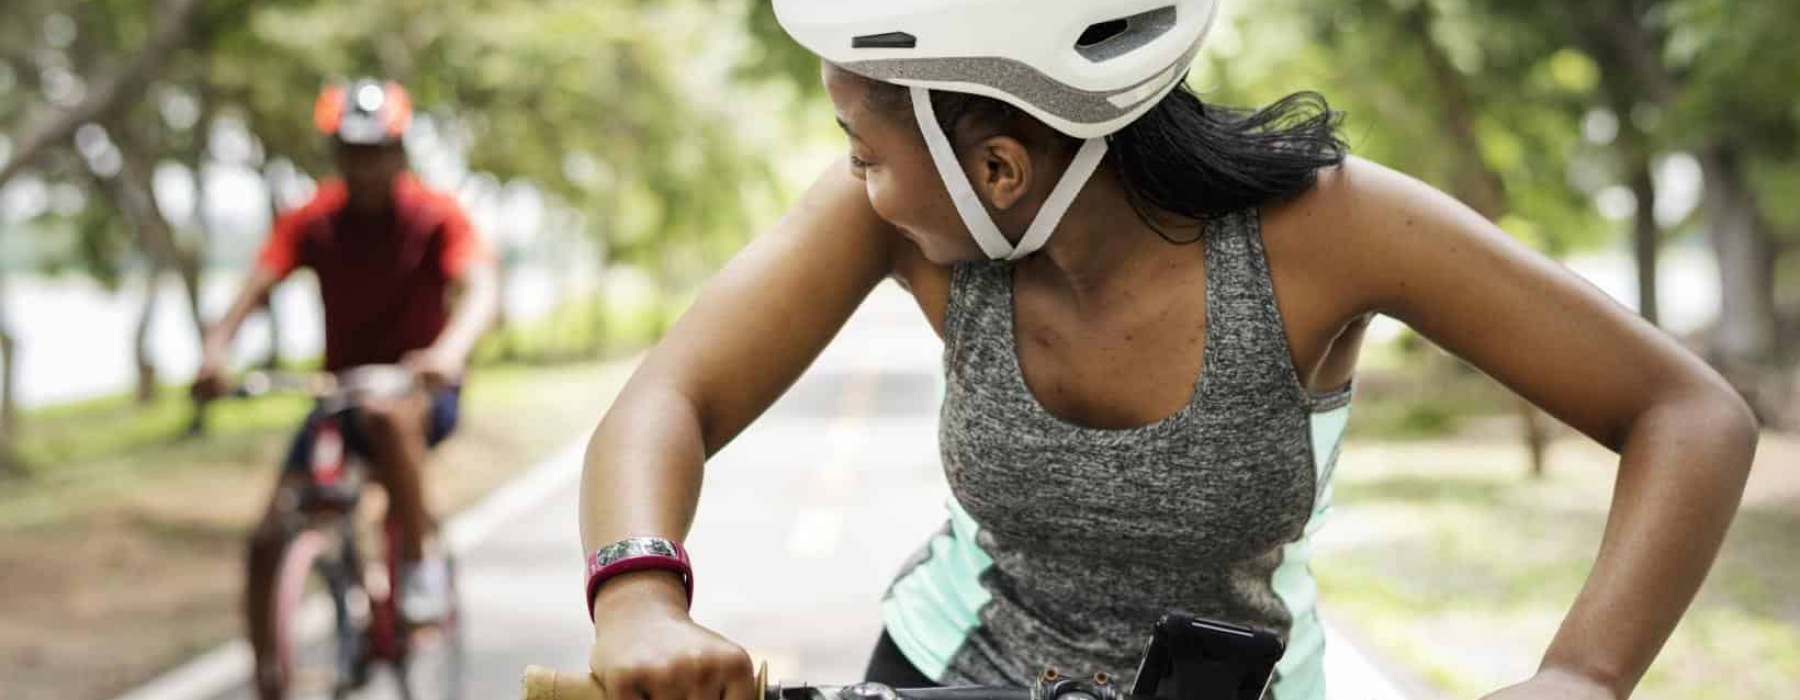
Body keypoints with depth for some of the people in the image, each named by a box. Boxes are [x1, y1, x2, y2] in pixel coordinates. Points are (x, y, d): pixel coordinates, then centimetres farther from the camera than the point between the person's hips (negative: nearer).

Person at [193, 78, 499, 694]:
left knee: (388, 416, -40)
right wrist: (217, 346, -36)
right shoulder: (313, 220, -3)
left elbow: (481, 286, -27)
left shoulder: (435, 215, -11)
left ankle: (423, 562, -23)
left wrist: (451, 349, -48)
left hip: (421, 388, -3)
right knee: (268, 539, -9)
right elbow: (257, 284, -15)